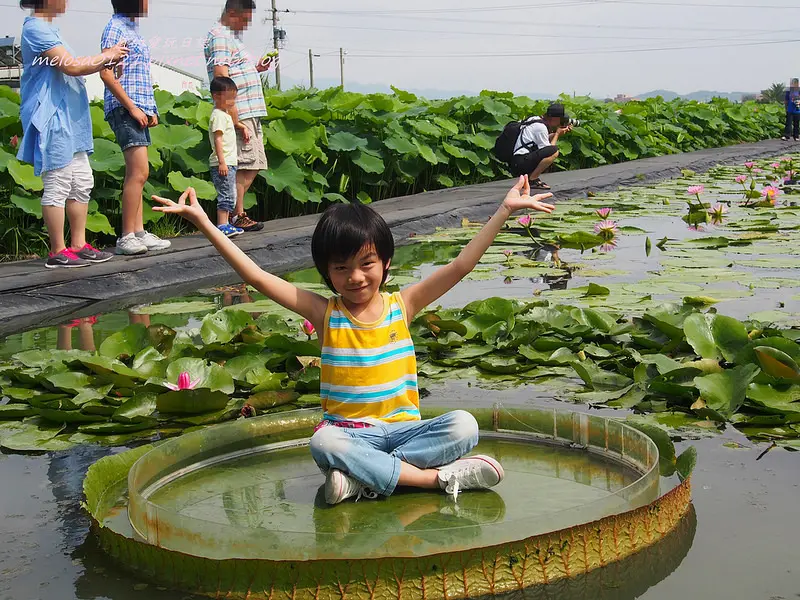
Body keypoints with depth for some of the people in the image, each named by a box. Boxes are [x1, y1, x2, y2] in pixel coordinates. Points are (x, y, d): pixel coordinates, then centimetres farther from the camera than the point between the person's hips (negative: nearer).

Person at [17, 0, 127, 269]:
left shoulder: (47, 29, 18)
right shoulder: (36, 29, -14)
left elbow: (70, 68, 17)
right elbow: (72, 67, -19)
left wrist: (103, 62, 3)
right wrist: (106, 56, -6)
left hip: (70, 120, 11)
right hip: (52, 120, -11)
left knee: (82, 183, 13)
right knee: (57, 187, -6)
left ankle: (78, 245, 19)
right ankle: (58, 252, 0)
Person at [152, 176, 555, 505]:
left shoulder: (401, 306, 2)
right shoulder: (325, 313, -1)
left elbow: (461, 266, -5)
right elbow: (256, 276, -7)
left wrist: (504, 211, -11)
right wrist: (204, 223, -12)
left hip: (403, 428, 2)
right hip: (349, 433, -1)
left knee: (463, 426, -25)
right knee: (323, 443, -36)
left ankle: (365, 477, -30)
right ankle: (436, 476, -33)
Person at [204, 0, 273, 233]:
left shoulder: (231, 36, 22)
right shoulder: (220, 37, -11)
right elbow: (222, 79, -20)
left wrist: (255, 69, 12)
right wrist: (237, 121, -24)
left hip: (250, 113, 10)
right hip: (239, 113, -10)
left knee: (252, 166, 12)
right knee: (244, 166, -8)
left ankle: (233, 212, 18)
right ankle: (237, 216, -2)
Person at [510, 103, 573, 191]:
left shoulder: (536, 119, 13)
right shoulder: (541, 127, -14)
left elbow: (545, 140, 25)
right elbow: (547, 150, -10)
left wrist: (557, 133, 12)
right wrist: (557, 134, 0)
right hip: (520, 164, -10)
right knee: (554, 151, -21)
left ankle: (530, 177, 10)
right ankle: (532, 180, -14)